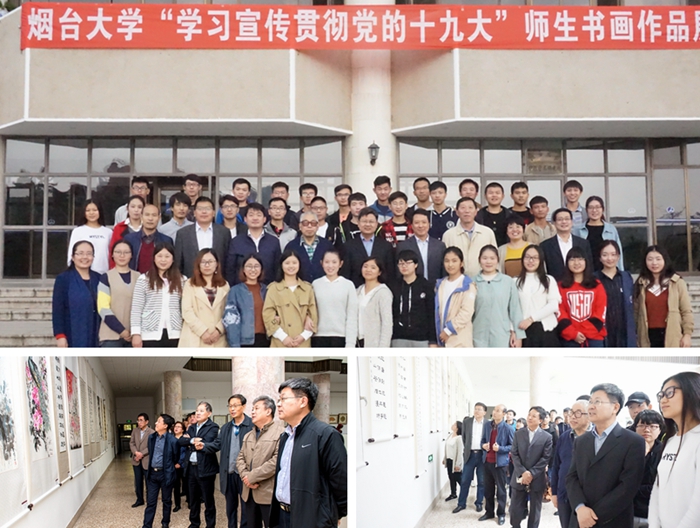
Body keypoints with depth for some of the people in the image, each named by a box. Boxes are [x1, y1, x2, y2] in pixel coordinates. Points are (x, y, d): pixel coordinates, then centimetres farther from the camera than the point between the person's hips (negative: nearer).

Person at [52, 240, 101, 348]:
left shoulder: (98, 279, 9)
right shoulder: (63, 279, -4)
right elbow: (57, 310, -7)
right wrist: (60, 335, -14)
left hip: (95, 336, 5)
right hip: (73, 337, -4)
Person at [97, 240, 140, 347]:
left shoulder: (139, 278, 12)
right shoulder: (106, 278, 0)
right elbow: (103, 308, -6)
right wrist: (121, 330, -11)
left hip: (135, 335, 4)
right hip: (111, 335, -4)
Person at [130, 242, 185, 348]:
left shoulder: (181, 280, 9)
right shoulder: (144, 280, 1)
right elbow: (136, 309, -1)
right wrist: (136, 333, -8)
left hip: (174, 334, 2)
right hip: (150, 334, -2)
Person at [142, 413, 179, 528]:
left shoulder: (172, 440, -15)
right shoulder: (151, 437, 2)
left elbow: (176, 457, 0)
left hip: (165, 474, -4)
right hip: (152, 473, 4)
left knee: (166, 501, 12)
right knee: (151, 502, 7)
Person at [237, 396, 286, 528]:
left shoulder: (280, 432, -10)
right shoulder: (248, 436, 19)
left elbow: (277, 460, -20)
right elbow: (240, 458, 13)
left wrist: (252, 476, -15)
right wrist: (245, 477, -7)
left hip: (269, 493, -7)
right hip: (249, 493, 7)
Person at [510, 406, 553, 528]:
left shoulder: (547, 437, -3)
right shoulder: (518, 434, 4)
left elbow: (546, 458, -7)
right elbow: (514, 454, -1)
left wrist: (531, 473, -15)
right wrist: (523, 472, -14)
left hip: (537, 479, -2)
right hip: (519, 477, 2)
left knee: (535, 509, 8)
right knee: (515, 508, 5)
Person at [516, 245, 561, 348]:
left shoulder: (549, 280, 7)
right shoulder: (516, 282, 8)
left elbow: (554, 305, -3)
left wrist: (531, 318, -12)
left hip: (546, 329, 0)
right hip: (524, 330, 0)